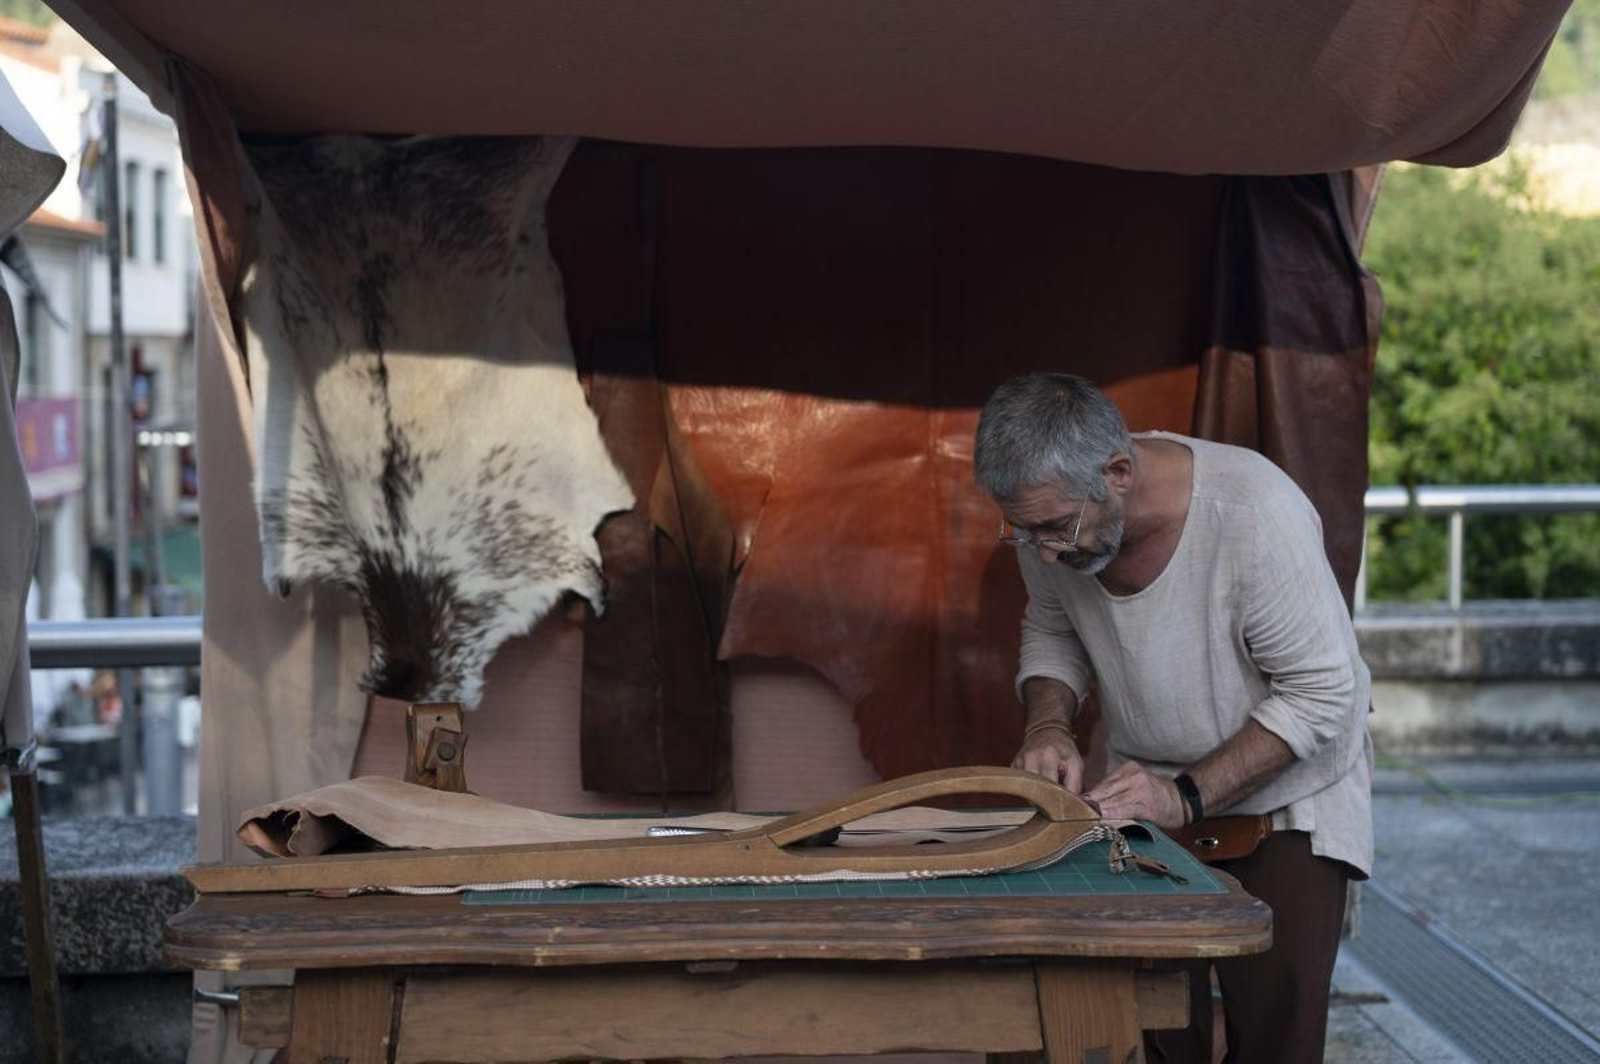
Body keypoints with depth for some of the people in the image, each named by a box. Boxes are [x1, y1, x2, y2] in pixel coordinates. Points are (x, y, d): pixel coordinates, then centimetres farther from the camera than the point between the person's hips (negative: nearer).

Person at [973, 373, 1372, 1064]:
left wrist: (1188, 796, -28)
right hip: (1149, 790, 4)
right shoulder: (1052, 507, -12)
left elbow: (1319, 692, -22)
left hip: (1285, 787, -4)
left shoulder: (1254, 510, -29)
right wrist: (1048, 724, -12)